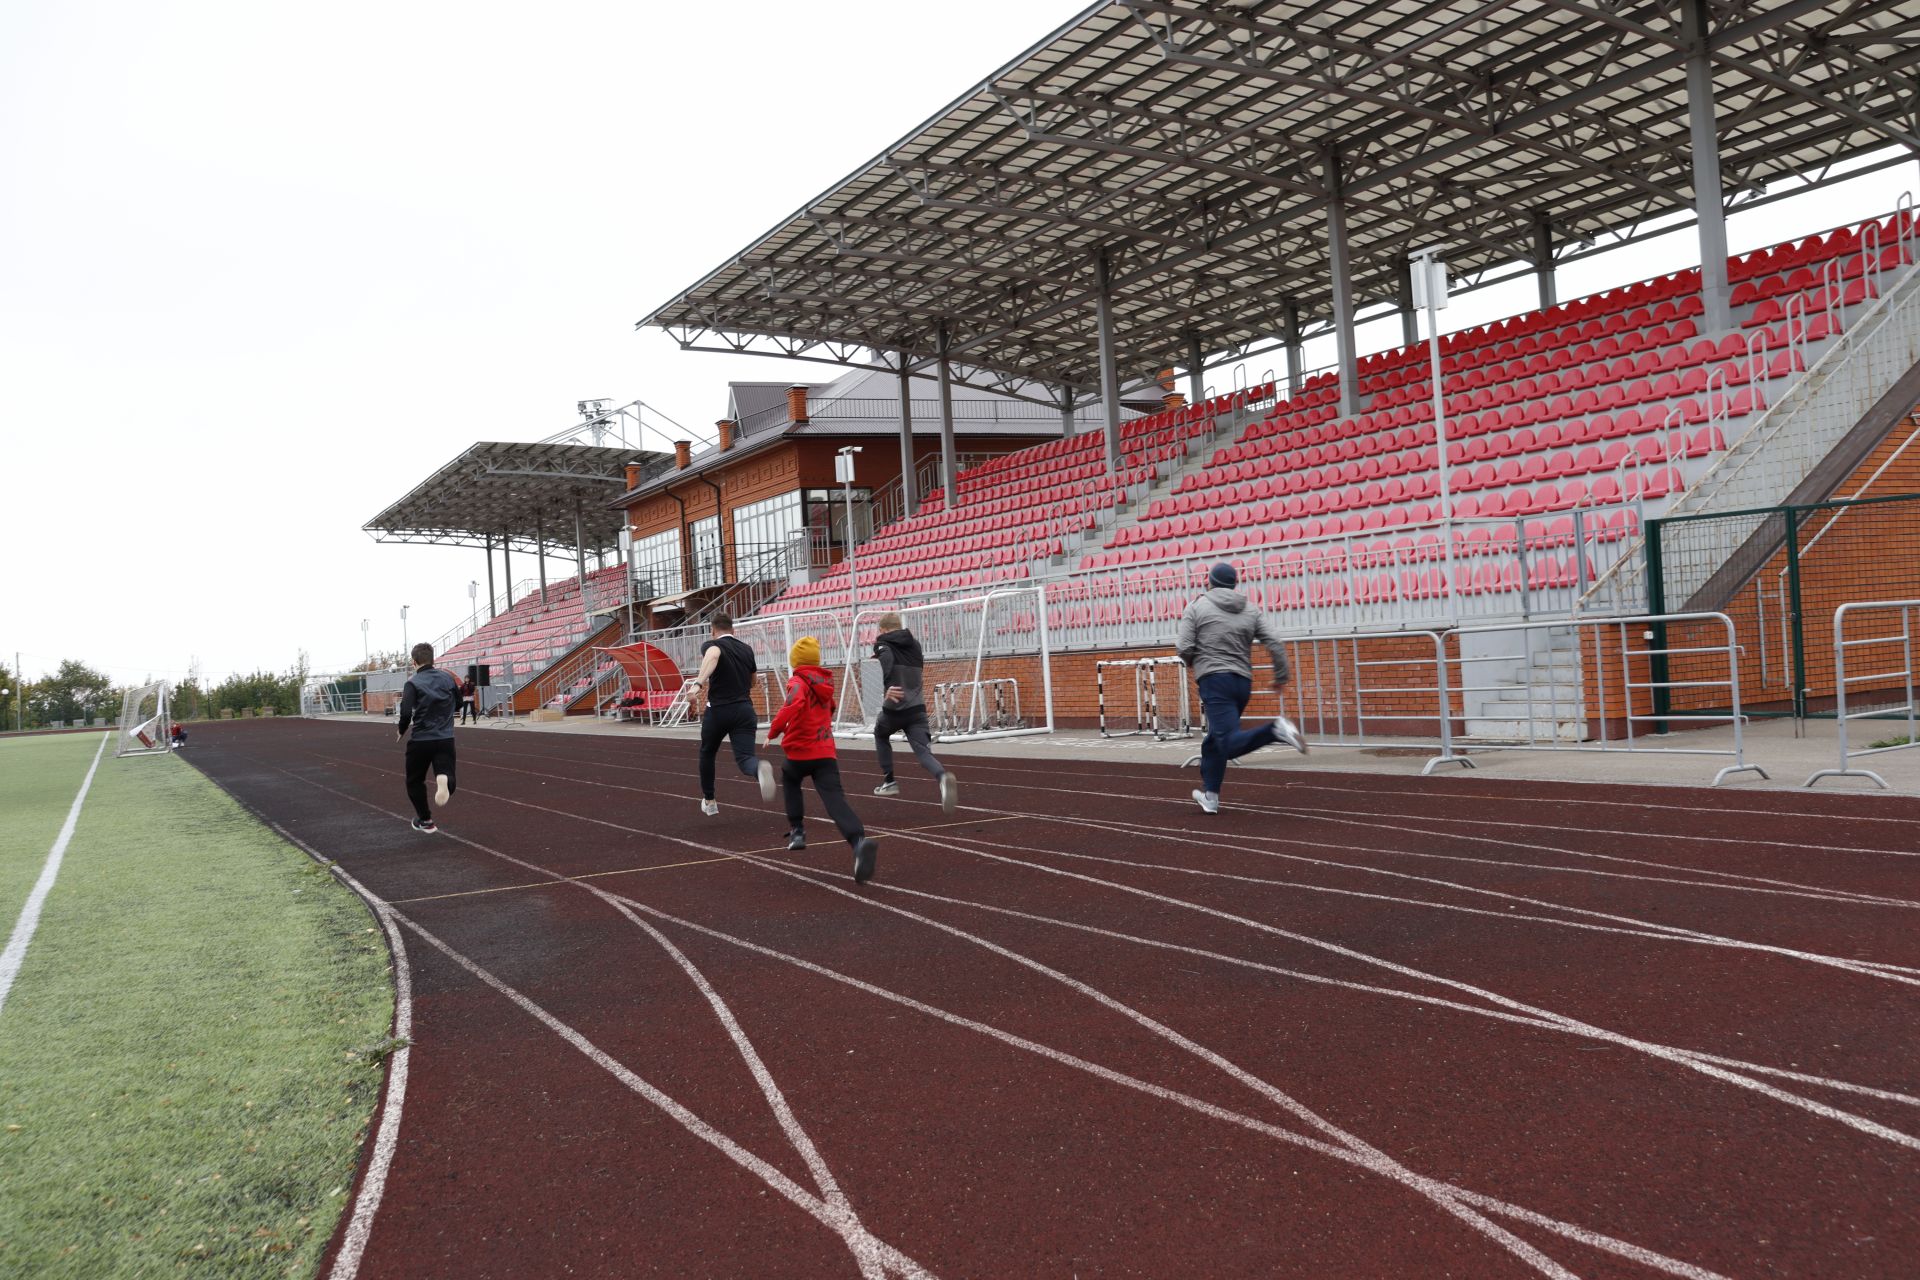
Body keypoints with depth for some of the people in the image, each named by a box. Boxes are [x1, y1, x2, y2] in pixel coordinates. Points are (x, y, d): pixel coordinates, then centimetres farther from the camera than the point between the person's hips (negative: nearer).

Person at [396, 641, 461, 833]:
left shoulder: (413, 683, -9)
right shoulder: (447, 678, 4)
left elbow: (406, 712, -18)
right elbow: (458, 700, 20)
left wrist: (402, 731, 0)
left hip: (421, 740, -2)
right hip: (445, 739, 2)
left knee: (415, 781, 19)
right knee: (447, 776, 1)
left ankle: (425, 820, 26)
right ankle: (444, 781, -36)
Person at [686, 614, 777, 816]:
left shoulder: (711, 645, 0)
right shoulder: (747, 649, 15)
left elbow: (712, 656, -27)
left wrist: (699, 683, -40)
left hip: (718, 711, -2)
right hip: (744, 710, 2)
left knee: (707, 754, 24)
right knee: (744, 759, -9)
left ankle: (709, 801, 34)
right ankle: (760, 768, -46)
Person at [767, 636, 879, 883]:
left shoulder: (798, 682, -7)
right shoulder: (825, 683, 15)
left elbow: (793, 705, -29)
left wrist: (773, 731, -19)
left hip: (801, 752, -4)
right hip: (827, 752, 4)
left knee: (789, 779, 29)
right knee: (834, 797, -10)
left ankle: (797, 830, 24)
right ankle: (859, 840, -35)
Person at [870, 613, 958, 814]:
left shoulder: (884, 645, 1)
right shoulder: (915, 645, 17)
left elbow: (887, 660, -23)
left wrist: (888, 687, -36)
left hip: (894, 709, -3)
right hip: (917, 709, 3)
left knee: (880, 736, 29)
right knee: (924, 752, -6)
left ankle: (890, 782, 29)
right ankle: (943, 777, -38)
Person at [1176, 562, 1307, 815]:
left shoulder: (1196, 607, 2)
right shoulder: (1251, 611, 12)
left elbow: (1184, 648, -5)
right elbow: (1275, 641, 0)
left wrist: (1191, 661, 17)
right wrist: (1281, 675, 8)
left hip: (1214, 680, -6)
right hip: (1243, 682, 6)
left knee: (1230, 743, -15)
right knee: (1215, 741, 20)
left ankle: (1275, 730, -37)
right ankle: (1210, 796, 23)